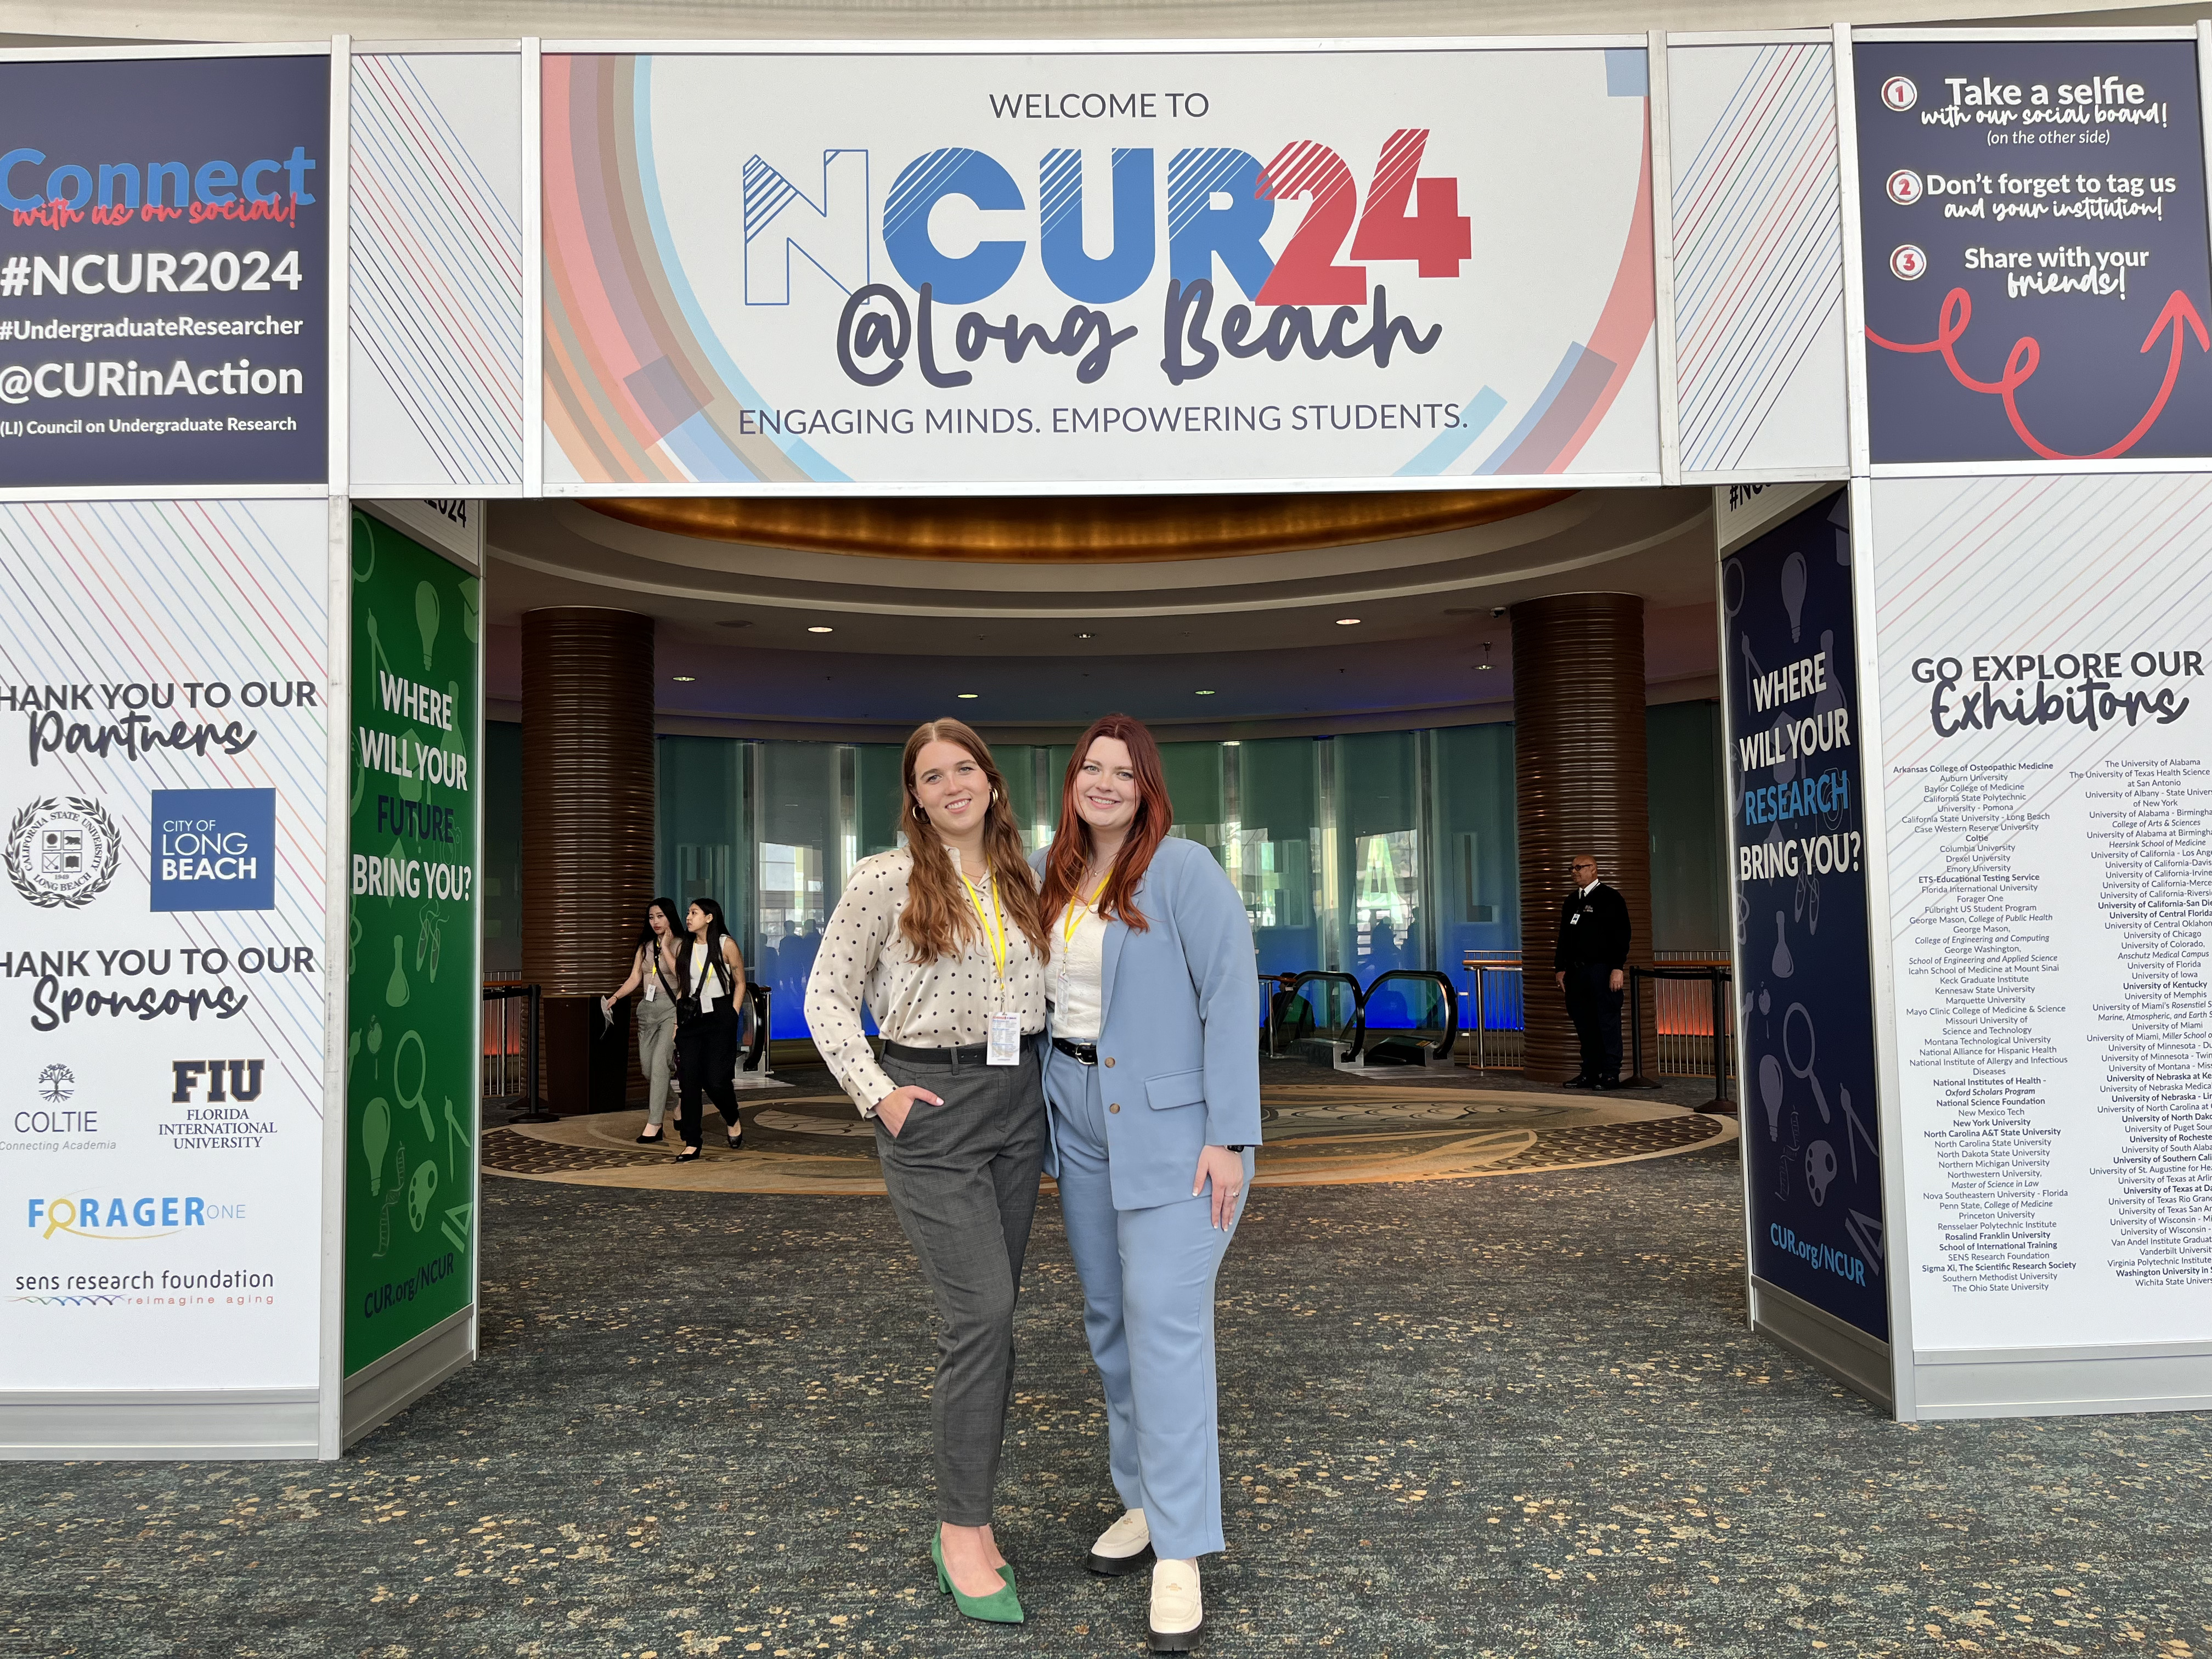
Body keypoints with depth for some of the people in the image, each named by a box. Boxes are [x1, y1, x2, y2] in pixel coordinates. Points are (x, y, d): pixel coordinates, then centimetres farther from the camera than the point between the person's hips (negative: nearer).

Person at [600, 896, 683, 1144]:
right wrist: (615, 997, -2)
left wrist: (665, 947, -13)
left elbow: (682, 974, -17)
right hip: (647, 1009, 7)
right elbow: (635, 978, 11)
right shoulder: (645, 946, 15)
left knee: (659, 1061, -20)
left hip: (671, 1009, -6)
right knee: (647, 1067, 6)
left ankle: (654, 1124, -21)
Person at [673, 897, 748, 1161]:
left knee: (716, 1079, -9)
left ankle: (733, 1121, 21)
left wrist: (732, 1016, -6)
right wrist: (677, 1022, 8)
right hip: (690, 1018, 4)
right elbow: (681, 988, 15)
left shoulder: (726, 945, -2)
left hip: (719, 1018, -4)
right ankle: (691, 1144, 2)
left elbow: (740, 982, 2)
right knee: (689, 1080, -3)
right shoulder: (686, 948, 11)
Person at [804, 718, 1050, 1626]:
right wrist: (877, 1094, -9)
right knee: (983, 1313, -12)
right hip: (932, 1109, -5)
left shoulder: (1019, 881, 12)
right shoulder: (885, 880, -4)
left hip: (1017, 1107, 6)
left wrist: (1041, 1084, 9)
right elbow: (827, 995, -2)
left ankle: (963, 1508, 22)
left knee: (985, 1316, 10)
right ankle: (963, 1533, 0)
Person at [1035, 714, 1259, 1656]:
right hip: (1080, 1120, 7)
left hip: (1171, 1126, -7)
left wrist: (1229, 1138, -19)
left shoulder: (1184, 872, -11)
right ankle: (1147, 1499, 29)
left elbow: (1231, 997, -15)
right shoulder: (1048, 874, 8)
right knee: (1109, 1318, 13)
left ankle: (1181, 1554, -1)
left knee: (1166, 1321, -9)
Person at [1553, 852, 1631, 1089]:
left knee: (1607, 1022, -4)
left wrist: (1618, 968, -16)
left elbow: (1621, 936, -9)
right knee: (1584, 1024, 8)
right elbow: (1564, 937, 22)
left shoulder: (1610, 898, -2)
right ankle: (1590, 1073, 13)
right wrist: (1560, 968, 16)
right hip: (1576, 970, 7)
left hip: (1602, 970, -7)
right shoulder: (1571, 901, 18)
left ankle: (1611, 1074, -1)